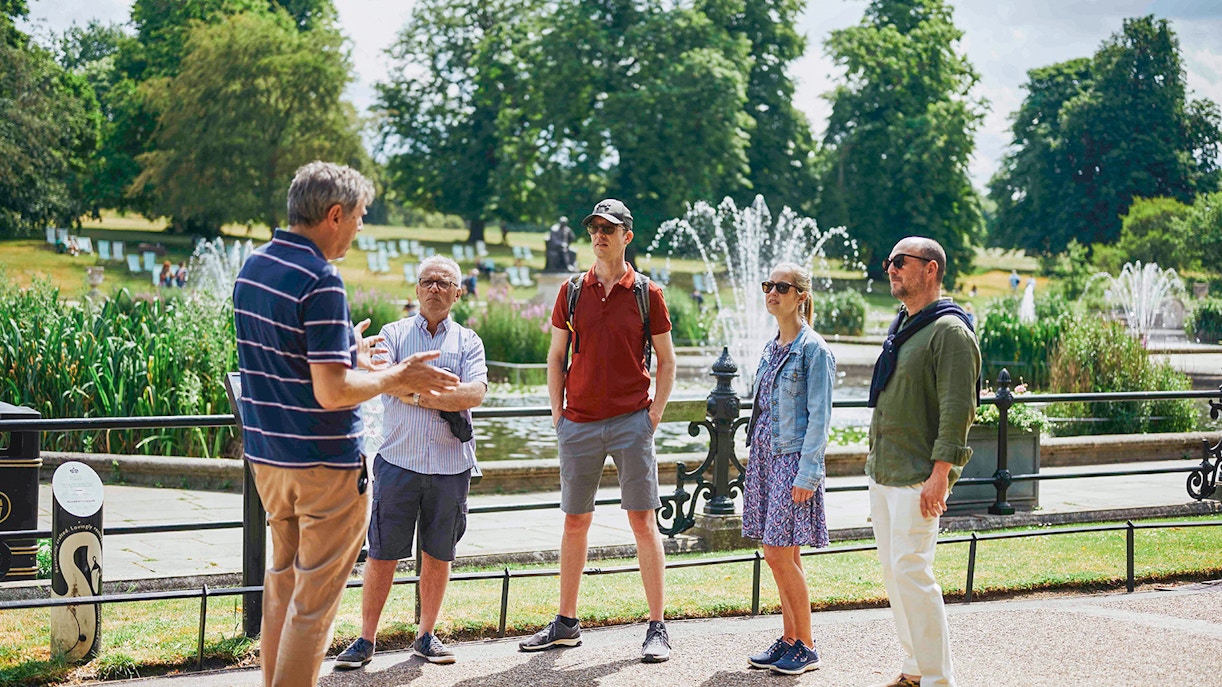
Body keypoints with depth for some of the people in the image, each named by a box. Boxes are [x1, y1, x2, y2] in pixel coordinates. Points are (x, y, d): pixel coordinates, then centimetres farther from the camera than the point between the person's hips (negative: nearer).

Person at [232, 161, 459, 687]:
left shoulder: (253, 267, 7)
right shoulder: (320, 281, -21)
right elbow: (331, 392, -24)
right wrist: (395, 378, -10)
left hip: (266, 455, 8)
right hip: (324, 465, -8)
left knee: (282, 579, 21)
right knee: (314, 598, 1)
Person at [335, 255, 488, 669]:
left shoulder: (467, 341, 8)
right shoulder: (395, 333, 6)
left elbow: (475, 393, -9)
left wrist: (417, 393, -12)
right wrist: (447, 393, -15)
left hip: (451, 466, 2)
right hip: (399, 461, -1)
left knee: (438, 555, 9)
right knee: (382, 555, 1)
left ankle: (426, 636, 22)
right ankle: (366, 639, 10)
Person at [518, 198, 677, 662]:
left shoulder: (646, 293, 2)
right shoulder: (571, 292, 8)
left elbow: (666, 360, 7)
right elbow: (556, 357, 12)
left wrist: (655, 412, -2)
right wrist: (558, 414, 5)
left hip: (631, 422, -3)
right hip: (579, 423, 3)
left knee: (643, 520, -3)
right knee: (575, 522, 9)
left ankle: (657, 628, 1)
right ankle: (566, 623, 19)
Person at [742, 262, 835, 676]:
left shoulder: (813, 350, -10)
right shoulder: (771, 348, 14)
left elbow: (819, 417, -13)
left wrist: (807, 474, -17)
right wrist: (754, 462, 17)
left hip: (794, 459, -8)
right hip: (765, 456, 8)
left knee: (782, 555, -8)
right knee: (777, 556, 9)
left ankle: (805, 648, 2)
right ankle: (790, 639, 18)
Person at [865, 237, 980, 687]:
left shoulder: (949, 331, -12)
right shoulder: (900, 328, 17)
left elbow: (958, 409, -18)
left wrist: (940, 474, -23)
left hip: (918, 477, -9)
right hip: (882, 473, 9)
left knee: (911, 572, -12)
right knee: (893, 572, 12)